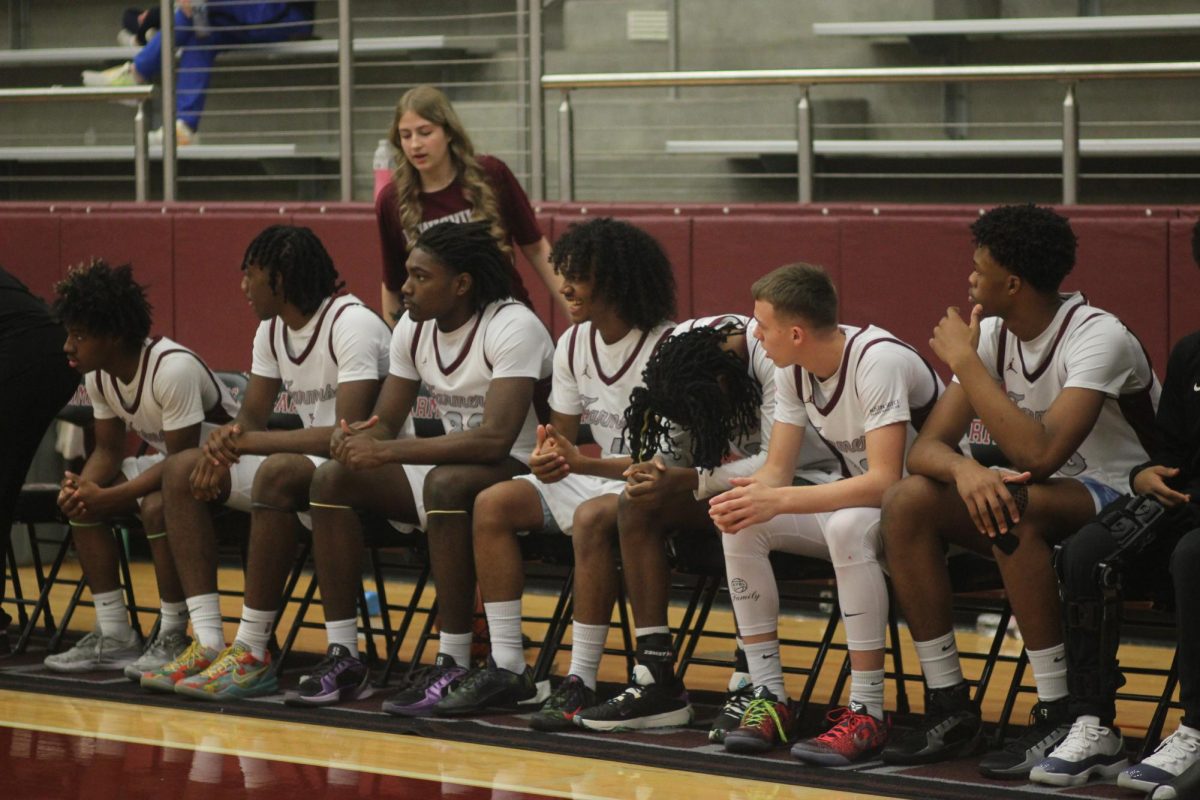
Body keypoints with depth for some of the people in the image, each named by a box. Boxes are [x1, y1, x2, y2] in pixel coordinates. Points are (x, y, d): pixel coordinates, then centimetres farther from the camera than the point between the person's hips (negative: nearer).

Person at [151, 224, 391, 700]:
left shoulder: (351, 324, -18)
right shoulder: (272, 330, 9)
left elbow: (348, 435, -27)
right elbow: (250, 418, 13)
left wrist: (250, 442, -26)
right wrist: (223, 446, -12)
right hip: (307, 467, 9)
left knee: (277, 474, -39)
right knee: (181, 470, -2)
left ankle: (252, 653, -33)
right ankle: (207, 642, -13)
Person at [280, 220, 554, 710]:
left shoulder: (513, 328, -20)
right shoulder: (413, 328, 4)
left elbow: (495, 439, -31)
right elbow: (385, 423, 9)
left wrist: (388, 452, -33)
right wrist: (359, 438, -18)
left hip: (520, 474, -8)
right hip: (451, 465, 8)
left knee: (446, 483, -38)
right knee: (333, 479, -10)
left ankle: (453, 666, -32)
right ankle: (342, 658, -11)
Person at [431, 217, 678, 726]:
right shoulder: (574, 344, 5)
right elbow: (560, 435, 11)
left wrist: (582, 464, -31)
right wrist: (547, 460, -15)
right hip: (595, 479, 8)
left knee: (593, 517, -36)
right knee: (494, 503, -8)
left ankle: (581, 682, -32)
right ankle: (507, 669, -10)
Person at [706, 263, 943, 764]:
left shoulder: (878, 361, -26)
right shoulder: (793, 370, -2)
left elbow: (884, 481, -34)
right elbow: (777, 470, 0)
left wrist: (779, 501, -38)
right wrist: (747, 497, -24)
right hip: (861, 498, 8)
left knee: (849, 525, -38)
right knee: (741, 527, -13)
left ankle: (867, 712, -31)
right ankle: (769, 698, -10)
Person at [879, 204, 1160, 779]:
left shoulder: (1098, 337, -22)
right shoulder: (992, 336, 0)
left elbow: (1039, 454, -35)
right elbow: (926, 448, -4)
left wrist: (964, 360, -27)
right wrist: (963, 468, -30)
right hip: (1039, 497, 7)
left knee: (1015, 507, -37)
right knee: (907, 502, -14)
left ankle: (1060, 716, -28)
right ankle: (949, 709, -11)